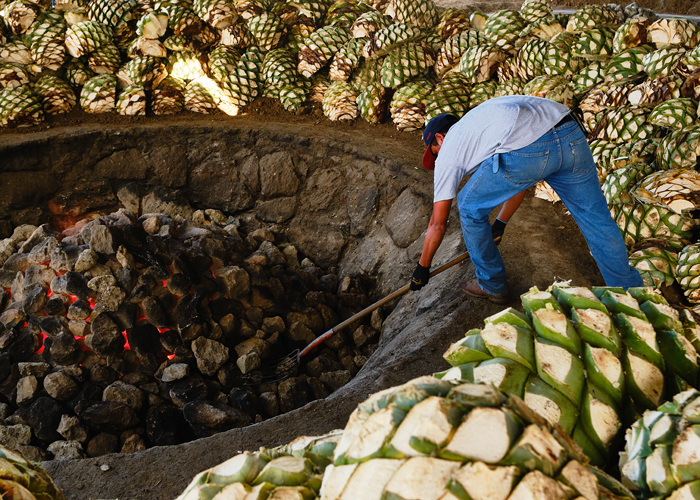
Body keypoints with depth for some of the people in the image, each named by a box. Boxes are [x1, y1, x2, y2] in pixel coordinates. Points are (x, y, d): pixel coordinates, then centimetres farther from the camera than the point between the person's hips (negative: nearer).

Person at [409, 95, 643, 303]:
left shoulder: (449, 150, 22)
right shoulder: (480, 119, 41)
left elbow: (438, 223, 23)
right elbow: (520, 181, 48)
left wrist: (422, 268, 36)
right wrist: (500, 224, 60)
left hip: (526, 151, -7)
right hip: (572, 137, 7)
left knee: (470, 208, 18)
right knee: (595, 218, 21)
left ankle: (492, 285, 33)